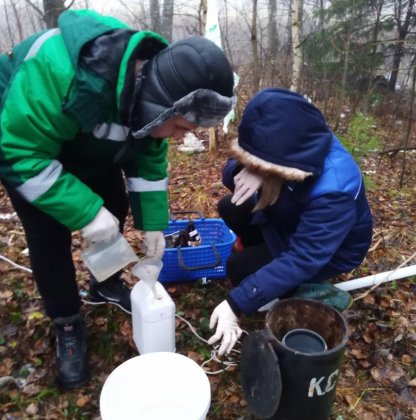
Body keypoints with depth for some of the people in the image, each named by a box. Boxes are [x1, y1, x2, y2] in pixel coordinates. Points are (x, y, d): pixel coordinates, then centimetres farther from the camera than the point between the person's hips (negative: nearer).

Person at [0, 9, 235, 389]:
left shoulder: (155, 81, -20)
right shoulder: (59, 70, -43)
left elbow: (149, 161, -10)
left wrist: (153, 223, -12)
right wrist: (86, 211, -39)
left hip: (89, 149, 6)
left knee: (115, 210, 6)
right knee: (50, 233, -9)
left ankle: (105, 286, 31)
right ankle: (67, 325, 11)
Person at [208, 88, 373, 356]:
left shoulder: (333, 191, -41)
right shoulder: (293, 147, -23)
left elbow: (300, 261, -40)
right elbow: (232, 169, -13)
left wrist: (235, 304, -42)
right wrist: (248, 172, -40)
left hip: (333, 248, -6)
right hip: (295, 220, 7)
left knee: (241, 267, -17)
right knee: (230, 208, -4)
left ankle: (302, 292, 8)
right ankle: (268, 260, 14)